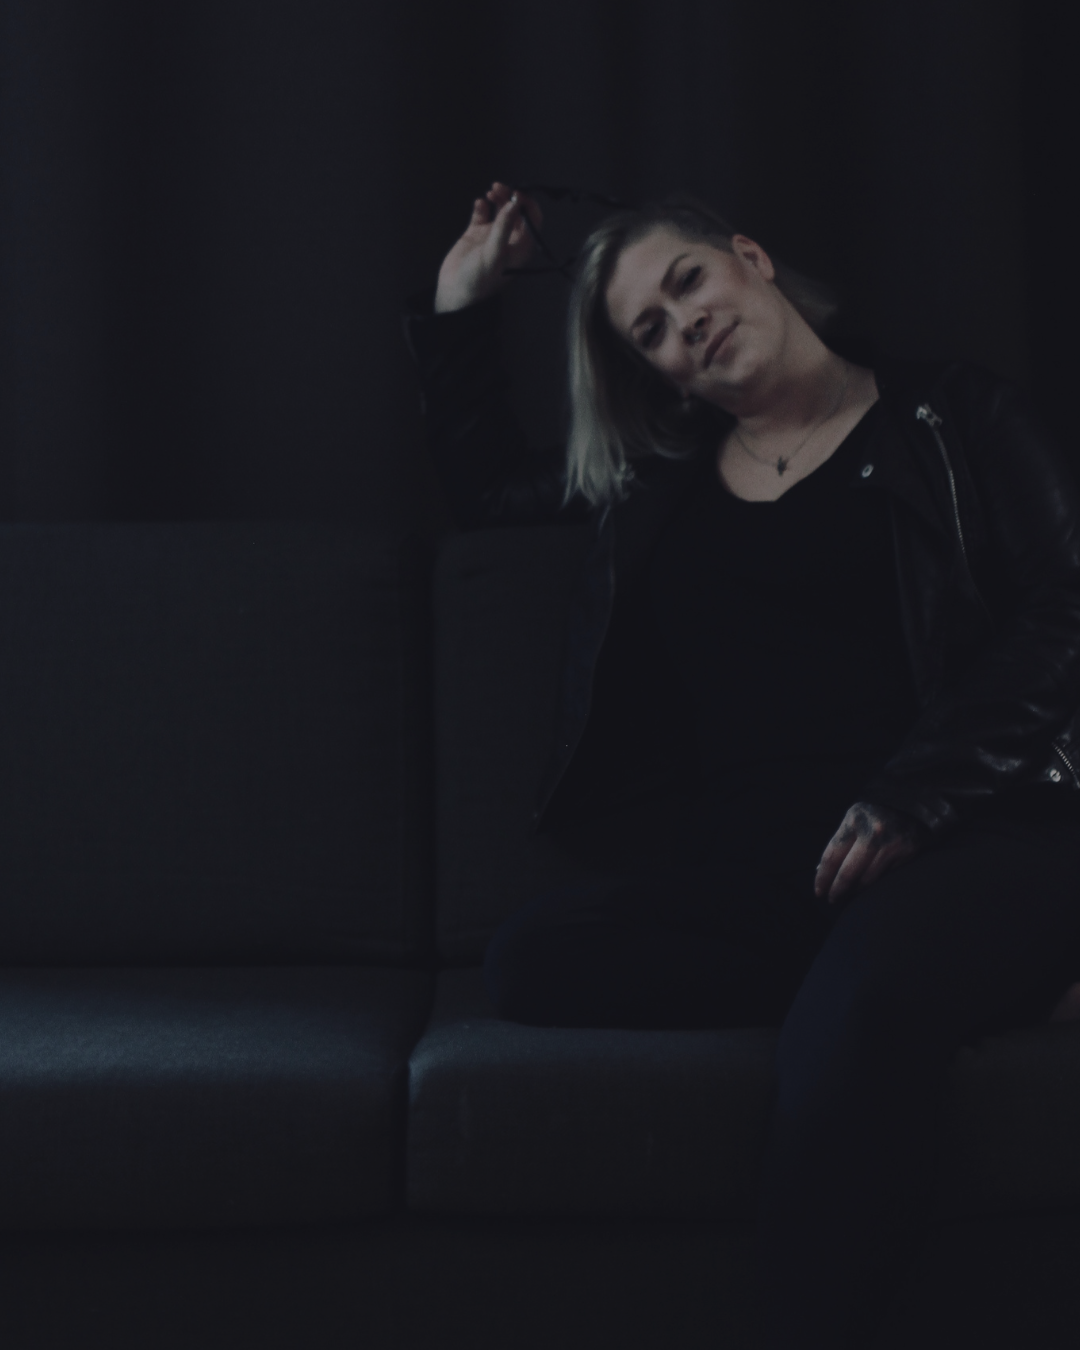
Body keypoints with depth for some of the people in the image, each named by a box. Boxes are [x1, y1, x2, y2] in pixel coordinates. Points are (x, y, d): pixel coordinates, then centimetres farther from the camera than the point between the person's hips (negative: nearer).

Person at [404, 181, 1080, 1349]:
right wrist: (460, 306, 29)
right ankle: (892, 985, -17)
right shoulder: (652, 473, 21)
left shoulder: (951, 418, 8)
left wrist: (913, 797, -14)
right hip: (741, 864, 5)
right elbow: (482, 485, 37)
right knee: (535, 962, -24)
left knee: (846, 1020, -38)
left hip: (972, 839, -5)